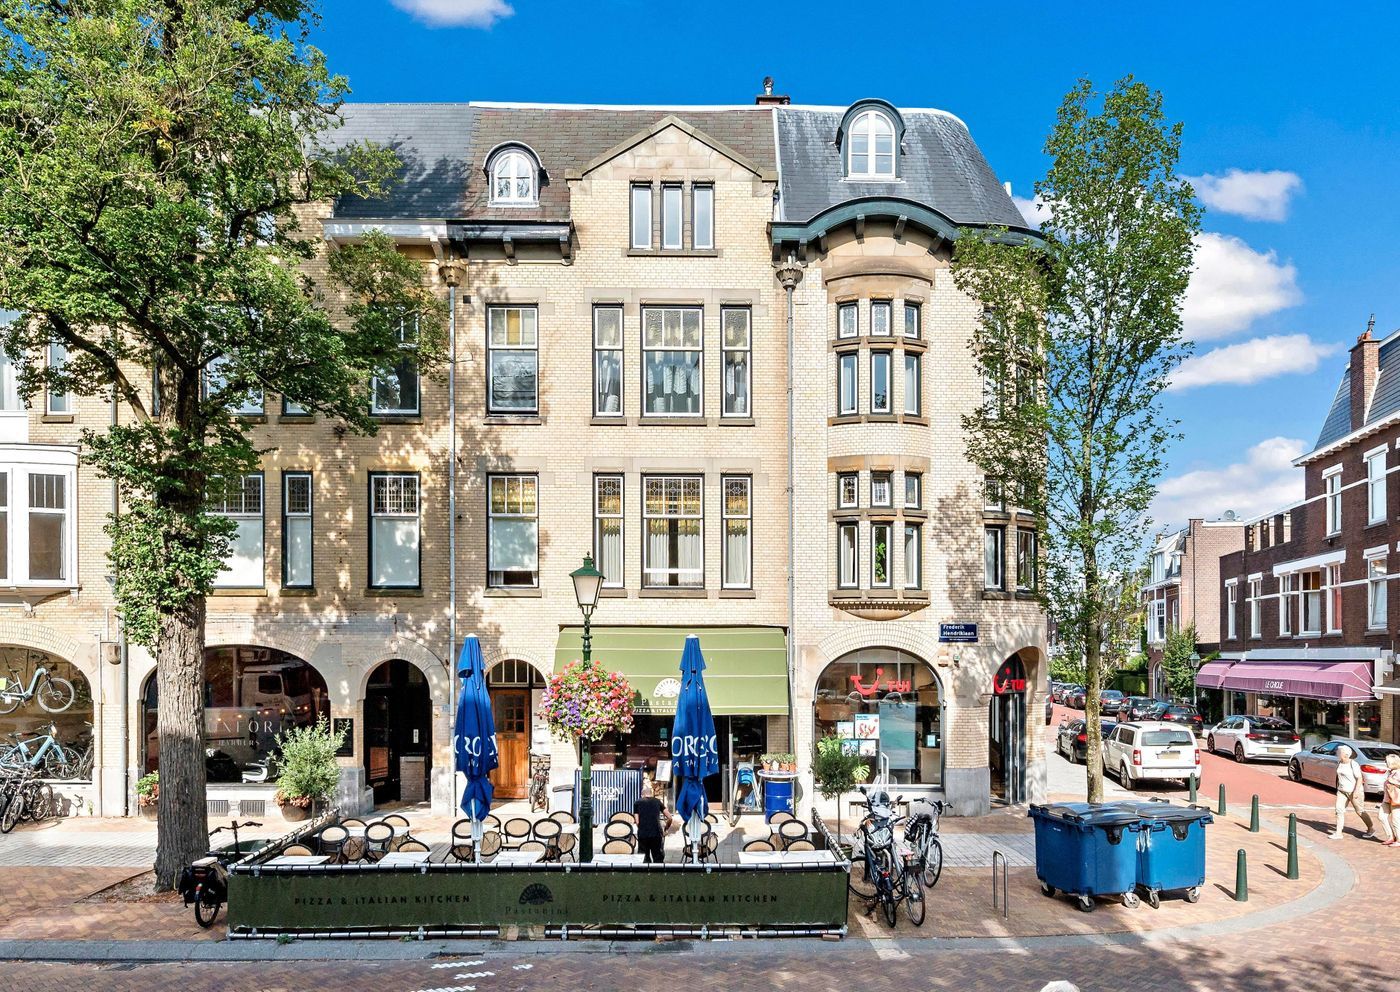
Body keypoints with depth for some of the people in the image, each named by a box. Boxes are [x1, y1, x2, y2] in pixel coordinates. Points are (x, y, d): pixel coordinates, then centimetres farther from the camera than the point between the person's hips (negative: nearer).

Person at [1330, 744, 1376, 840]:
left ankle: (1371, 829, 29)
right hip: (1342, 791, 6)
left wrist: (1356, 791, -22)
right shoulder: (1339, 764, 5)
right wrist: (1338, 787, 18)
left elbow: (1359, 778, -18)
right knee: (1339, 810, -3)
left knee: (1360, 811, 6)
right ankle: (1338, 833, -3)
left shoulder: (1353, 765, -17)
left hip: (1354, 792, -6)